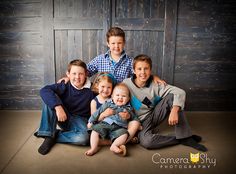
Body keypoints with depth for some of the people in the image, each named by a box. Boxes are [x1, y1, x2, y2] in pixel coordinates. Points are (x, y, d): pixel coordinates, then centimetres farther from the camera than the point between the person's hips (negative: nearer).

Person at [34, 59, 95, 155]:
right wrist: (58, 106, -41)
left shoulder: (91, 90, -12)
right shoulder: (65, 85, -14)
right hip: (62, 117, 1)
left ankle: (54, 136, -9)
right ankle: (48, 135, -18)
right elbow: (44, 90, -29)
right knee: (50, 98, -24)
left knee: (84, 138, -33)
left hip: (80, 120, 0)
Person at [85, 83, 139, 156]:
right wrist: (91, 121, 8)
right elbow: (98, 112, 11)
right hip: (104, 124, 0)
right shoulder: (108, 104, 13)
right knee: (95, 130, -22)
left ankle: (114, 145, -35)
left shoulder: (128, 109, 17)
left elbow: (134, 118, 29)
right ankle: (94, 148, -18)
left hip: (118, 128, 0)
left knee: (124, 134, -29)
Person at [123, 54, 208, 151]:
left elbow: (180, 92, -21)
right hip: (140, 122, -2)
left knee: (171, 96, -21)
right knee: (146, 141, -37)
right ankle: (179, 139, -12)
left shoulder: (155, 85, -13)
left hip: (153, 117, 2)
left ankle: (184, 136, -17)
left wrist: (174, 111, -37)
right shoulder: (126, 84, -14)